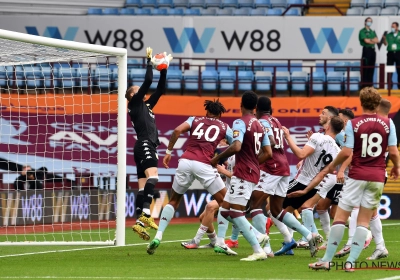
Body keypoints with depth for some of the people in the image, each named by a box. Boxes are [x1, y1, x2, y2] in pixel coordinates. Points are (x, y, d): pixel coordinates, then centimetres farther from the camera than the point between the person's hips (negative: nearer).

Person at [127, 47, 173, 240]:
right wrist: (149, 61, 2)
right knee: (152, 176, -28)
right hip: (144, 145, -10)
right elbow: (148, 81, -5)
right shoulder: (135, 103, 2)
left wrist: (164, 70, 22)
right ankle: (145, 214, -41)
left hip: (148, 147, 10)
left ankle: (139, 222, 1)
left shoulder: (146, 105, 25)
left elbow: (160, 90, 28)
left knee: (143, 186, 4)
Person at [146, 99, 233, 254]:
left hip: (185, 161, 3)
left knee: (174, 200, 19)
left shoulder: (195, 120, 22)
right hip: (204, 164, -3)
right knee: (224, 202, 10)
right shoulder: (224, 127, 20)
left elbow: (177, 130, 4)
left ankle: (158, 237, 6)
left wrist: (169, 151, 9)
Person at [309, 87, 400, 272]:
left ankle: (327, 260, 3)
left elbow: (346, 153, -9)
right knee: (364, 220, 7)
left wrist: (331, 166, 8)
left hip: (357, 175, -2)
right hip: (377, 177, 2)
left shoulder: (353, 124, -6)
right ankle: (351, 261, -1)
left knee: (340, 216, 4)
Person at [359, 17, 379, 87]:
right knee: (365, 68, -8)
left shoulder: (373, 32, 19)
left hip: (372, 50, 7)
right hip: (366, 49, -7)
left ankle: (370, 84, 11)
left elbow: (377, 40, 7)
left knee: (371, 68, 7)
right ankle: (364, 85, -8)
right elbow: (366, 41, -13)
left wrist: (370, 40, -8)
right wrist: (373, 41, 2)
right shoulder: (362, 31, -2)